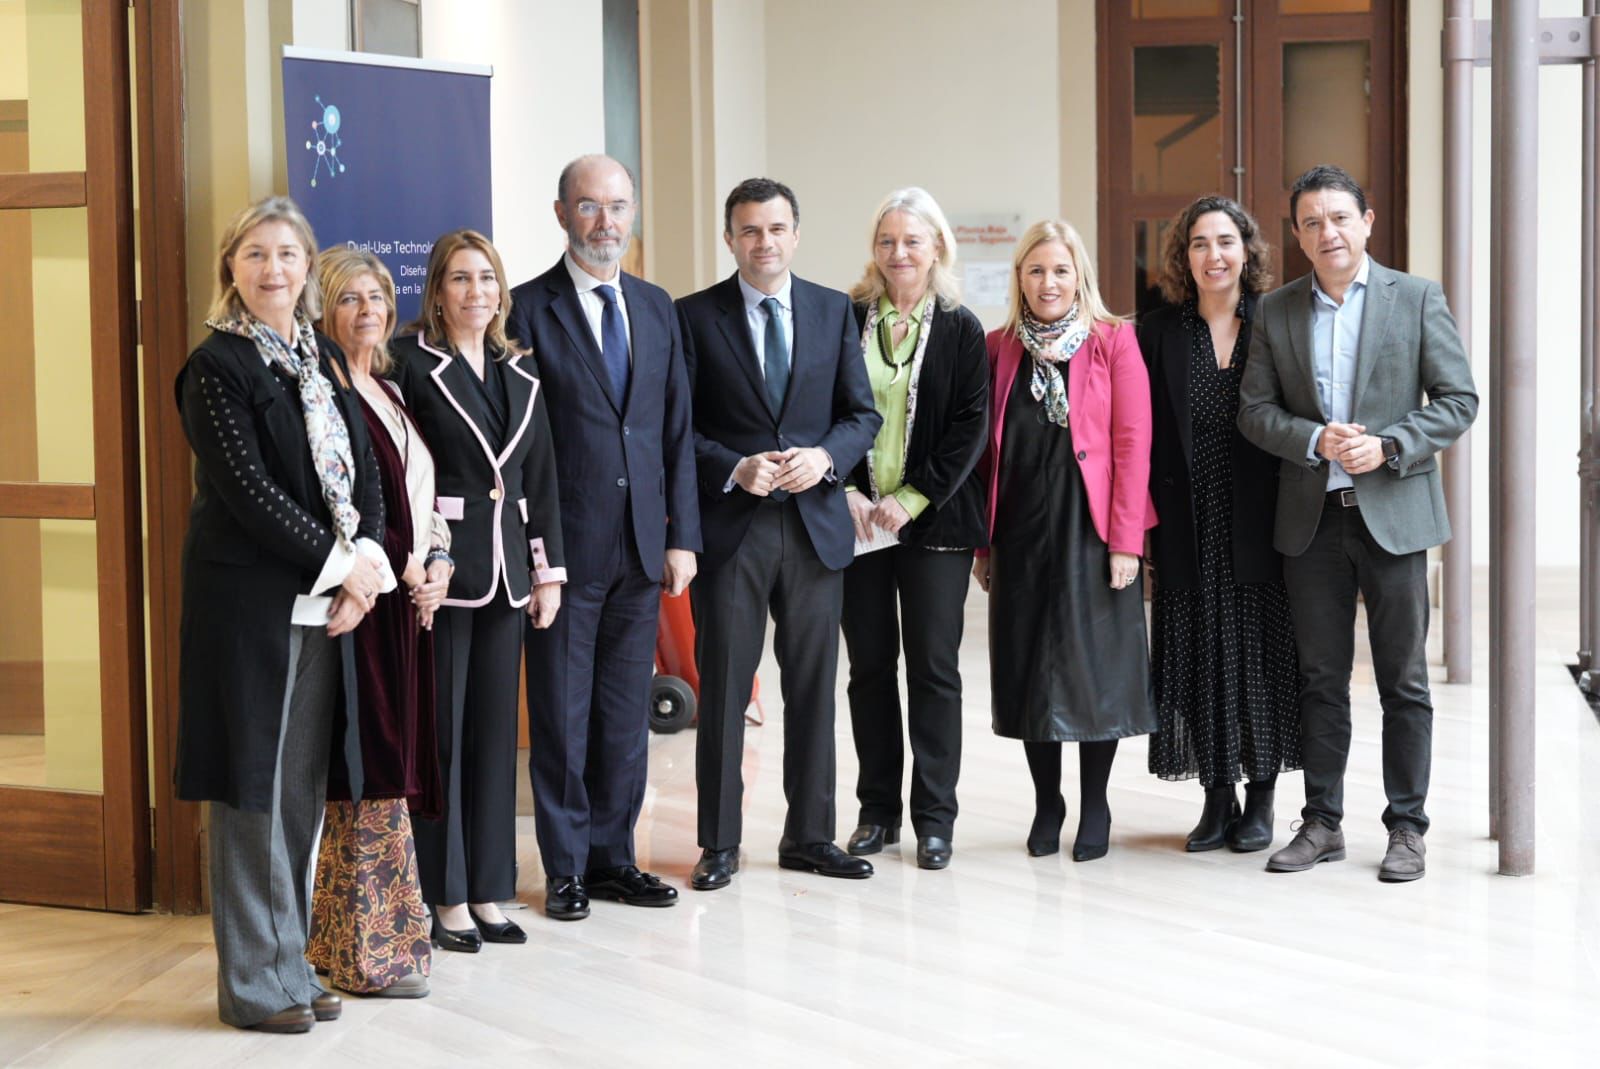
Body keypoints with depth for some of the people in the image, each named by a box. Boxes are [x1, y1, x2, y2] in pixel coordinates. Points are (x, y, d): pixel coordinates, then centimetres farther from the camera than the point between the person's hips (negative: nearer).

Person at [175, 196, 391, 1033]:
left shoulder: (324, 360, 14)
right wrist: (338, 562, -14)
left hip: (325, 604, 7)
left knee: (303, 785, 10)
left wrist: (365, 562, -5)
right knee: (254, 789, -1)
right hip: (249, 601, -6)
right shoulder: (217, 365, -7)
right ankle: (253, 981, 8)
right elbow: (247, 488, -14)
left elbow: (364, 473, 11)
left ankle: (288, 962, 20)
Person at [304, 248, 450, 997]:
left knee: (387, 765, 10)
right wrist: (398, 569, -14)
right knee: (368, 767, -6)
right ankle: (366, 949, 1)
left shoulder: (390, 393, 18)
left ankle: (361, 931, 19)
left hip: (408, 601, 8)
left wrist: (437, 563, 3)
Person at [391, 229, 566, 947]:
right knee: (440, 730, 0)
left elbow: (541, 479, 14)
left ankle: (487, 891, 17)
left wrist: (548, 568, 9)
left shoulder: (520, 375, 13)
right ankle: (444, 897, 8)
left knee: (495, 728, 9)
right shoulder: (412, 364, -6)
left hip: (505, 570, 6)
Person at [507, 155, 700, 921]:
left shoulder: (656, 307, 11)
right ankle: (567, 867, 14)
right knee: (561, 713, 3)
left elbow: (677, 428, 11)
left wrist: (682, 535, 5)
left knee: (626, 712, 11)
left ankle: (612, 856, 22)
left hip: (641, 545, 5)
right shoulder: (528, 309, -5)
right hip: (565, 546, -5)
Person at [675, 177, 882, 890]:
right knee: (723, 691, 2)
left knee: (814, 689, 9)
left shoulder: (835, 312, 8)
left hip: (815, 525, 3)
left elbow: (863, 415, 7)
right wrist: (735, 470, -17)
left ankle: (809, 836, 20)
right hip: (729, 528, -3)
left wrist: (824, 456, -12)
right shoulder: (695, 317, 0)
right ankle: (719, 845, 11)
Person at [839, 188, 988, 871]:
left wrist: (912, 498, -11)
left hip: (932, 519, -1)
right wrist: (848, 493, -8)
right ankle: (879, 810, 15)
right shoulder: (846, 321, 6)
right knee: (869, 665, 6)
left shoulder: (961, 330, 2)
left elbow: (970, 429, -3)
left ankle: (935, 817, 6)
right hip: (858, 521, 2)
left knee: (934, 666, 0)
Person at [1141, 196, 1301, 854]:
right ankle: (1217, 797, 15)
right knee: (1199, 657, 4)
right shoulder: (1158, 333, 5)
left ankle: (1261, 798, 14)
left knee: (1262, 654, 3)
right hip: (1189, 527, 1)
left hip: (1260, 524, -1)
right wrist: (1146, 505, -4)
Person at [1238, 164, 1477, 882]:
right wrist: (1315, 440, -13)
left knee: (1403, 680, 2)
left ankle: (1406, 828, 11)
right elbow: (1255, 410, 5)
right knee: (1321, 679, 9)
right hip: (1312, 520, 3)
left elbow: (1458, 400, -2)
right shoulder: (1276, 311, 7)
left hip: (1393, 513, -2)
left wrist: (1387, 446, -16)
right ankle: (1322, 823, 18)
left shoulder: (1417, 299, 0)